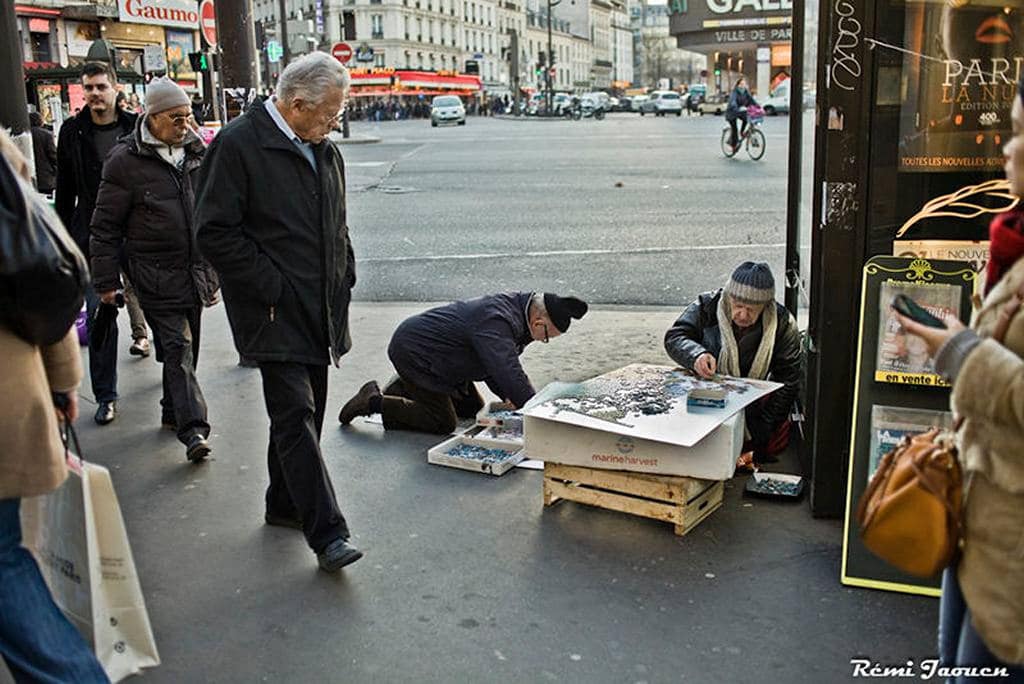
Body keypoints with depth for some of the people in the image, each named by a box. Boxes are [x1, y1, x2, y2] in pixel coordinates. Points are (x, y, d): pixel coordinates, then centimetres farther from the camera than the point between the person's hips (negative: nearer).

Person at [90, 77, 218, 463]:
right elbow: (106, 226, -4)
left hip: (195, 270, 6)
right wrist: (106, 281, -5)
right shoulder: (126, 160, -8)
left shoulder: (195, 151, 10)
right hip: (156, 275, -6)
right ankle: (192, 428, -13)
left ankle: (173, 411, 31)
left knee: (186, 348, 14)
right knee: (177, 348, -10)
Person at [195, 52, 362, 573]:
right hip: (275, 313, -8)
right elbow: (216, 232, -16)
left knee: (303, 413, 16)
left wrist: (342, 283, 12)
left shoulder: (324, 151, 13)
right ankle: (326, 533, -9)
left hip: (320, 310, 8)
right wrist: (271, 289, -16)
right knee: (296, 416, -10)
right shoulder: (238, 145, -11)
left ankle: (285, 503, 32)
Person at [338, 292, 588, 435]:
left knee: (472, 409, 14)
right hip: (412, 351, -10)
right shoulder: (495, 323, -34)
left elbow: (498, 363, 8)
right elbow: (509, 373, -40)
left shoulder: (517, 304, -2)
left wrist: (507, 396, -4)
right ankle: (376, 401, 1)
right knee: (443, 423, -9)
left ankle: (405, 387, 23)